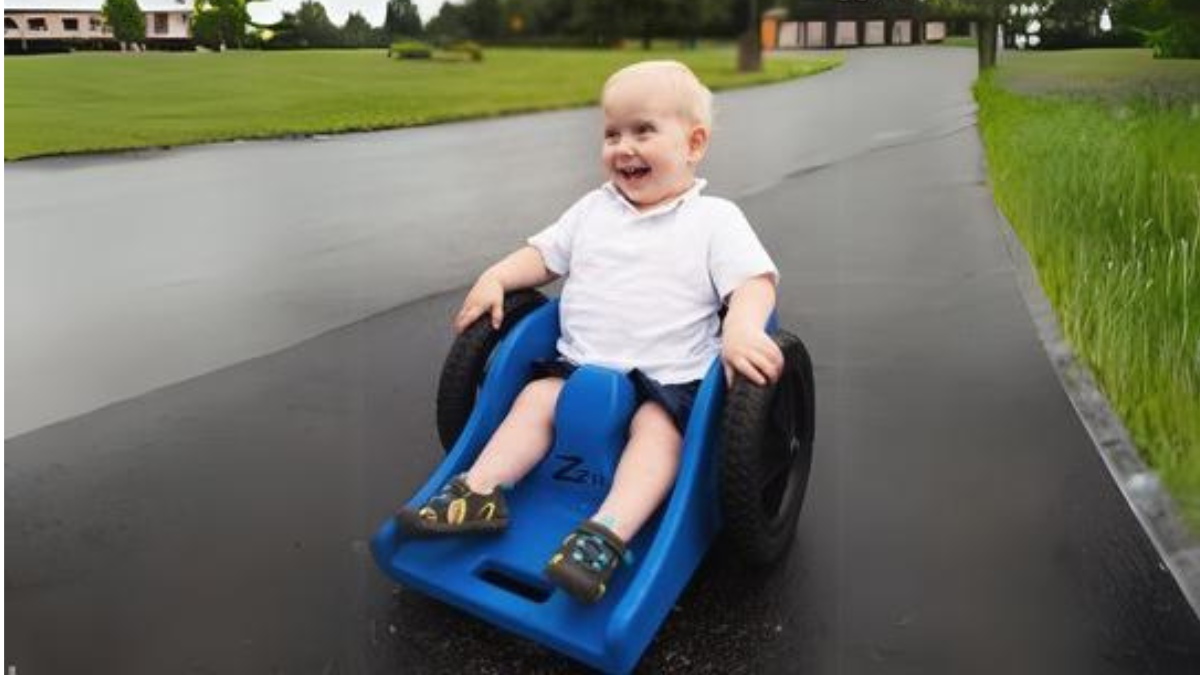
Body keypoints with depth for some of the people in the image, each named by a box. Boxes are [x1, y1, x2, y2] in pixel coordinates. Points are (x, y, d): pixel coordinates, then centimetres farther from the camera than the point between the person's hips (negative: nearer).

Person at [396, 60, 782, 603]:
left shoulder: (715, 219, -1)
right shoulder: (593, 209, 15)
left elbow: (754, 281, -11)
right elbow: (543, 254, 20)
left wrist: (742, 329, -32)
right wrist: (495, 278, 2)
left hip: (668, 378, -5)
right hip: (581, 365, 5)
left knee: (658, 426, -29)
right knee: (536, 397, -14)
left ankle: (608, 533, -40)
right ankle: (479, 493, -16)